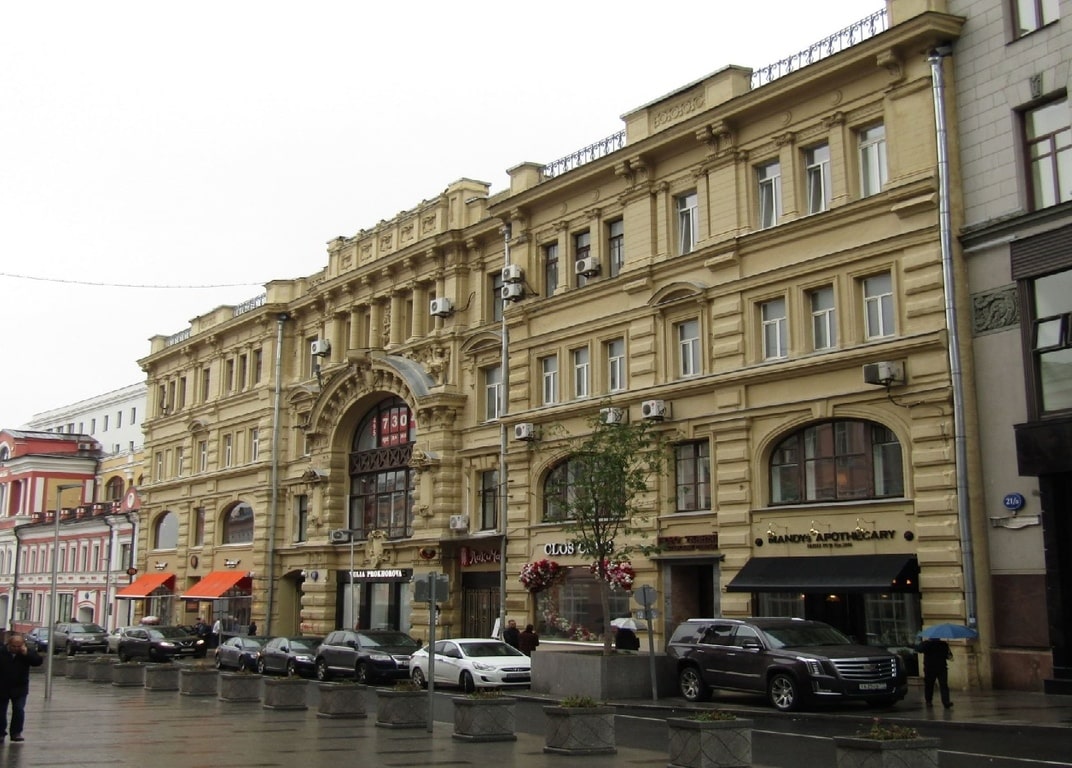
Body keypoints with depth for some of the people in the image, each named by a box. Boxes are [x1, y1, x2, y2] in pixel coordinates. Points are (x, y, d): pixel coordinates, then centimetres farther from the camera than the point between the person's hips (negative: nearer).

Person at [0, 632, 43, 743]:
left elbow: (38, 662, -18)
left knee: (19, 710, -7)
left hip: (19, 689, 0)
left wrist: (26, 653, -26)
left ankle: (16, 733, 4)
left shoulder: (28, 652, -5)